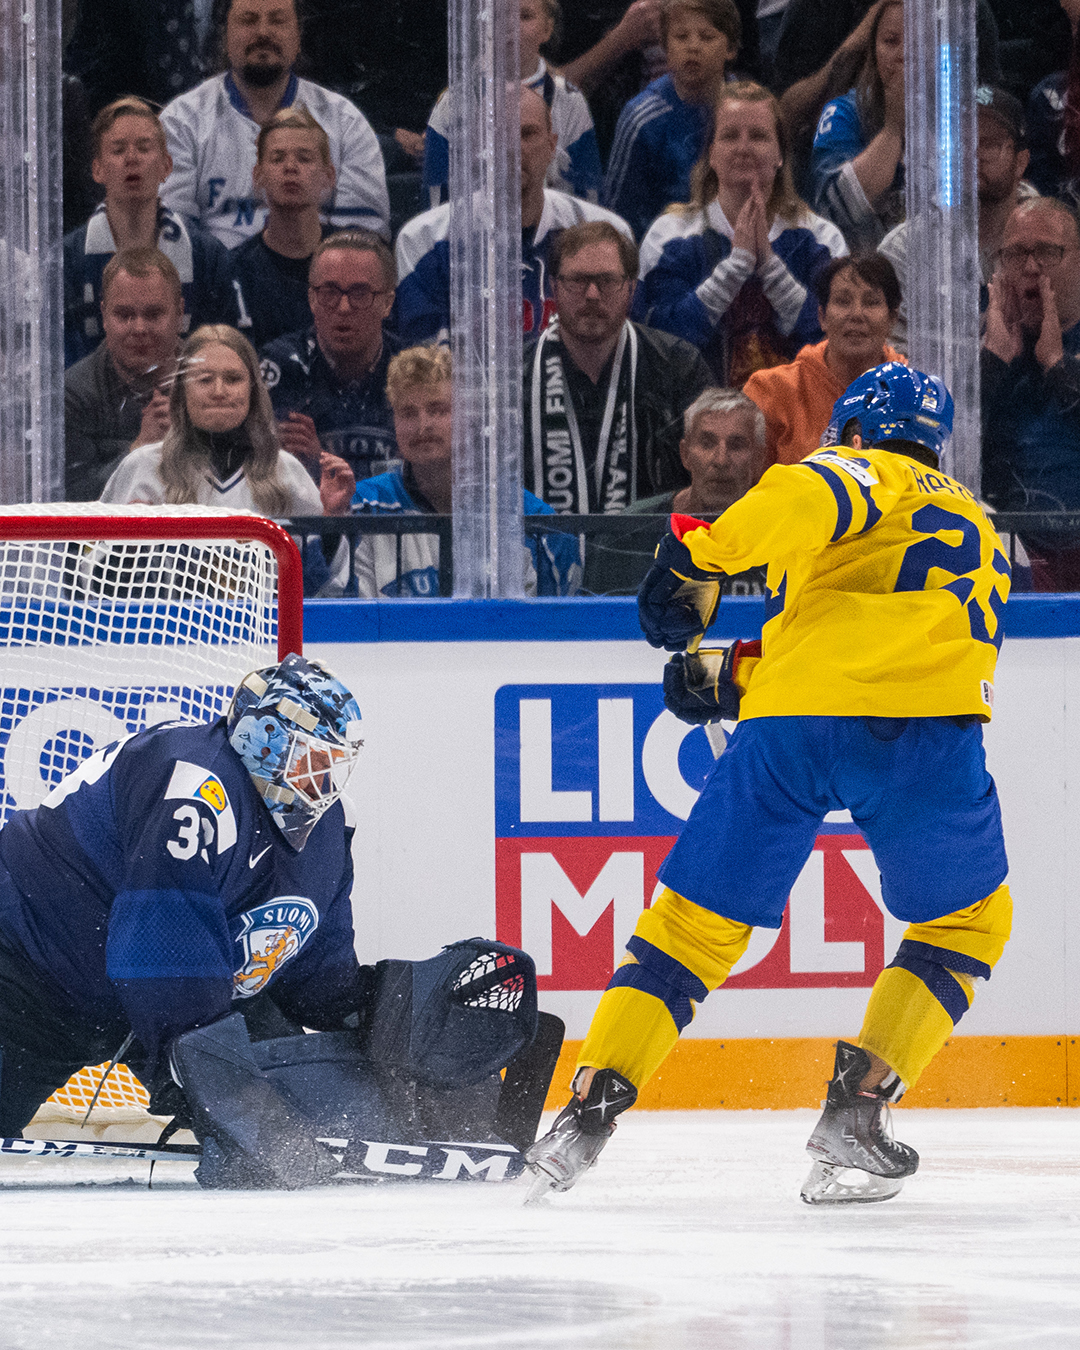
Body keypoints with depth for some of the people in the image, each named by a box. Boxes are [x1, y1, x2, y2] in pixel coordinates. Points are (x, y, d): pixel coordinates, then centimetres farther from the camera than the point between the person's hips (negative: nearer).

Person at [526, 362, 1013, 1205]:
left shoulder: (860, 472, 18)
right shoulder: (979, 529, 34)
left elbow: (806, 500, -10)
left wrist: (701, 554, -9)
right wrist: (739, 679, 31)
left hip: (791, 723, -2)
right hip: (929, 734, 2)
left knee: (697, 918, 11)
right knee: (967, 921, 22)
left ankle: (592, 1109, 3)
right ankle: (857, 1109, 7)